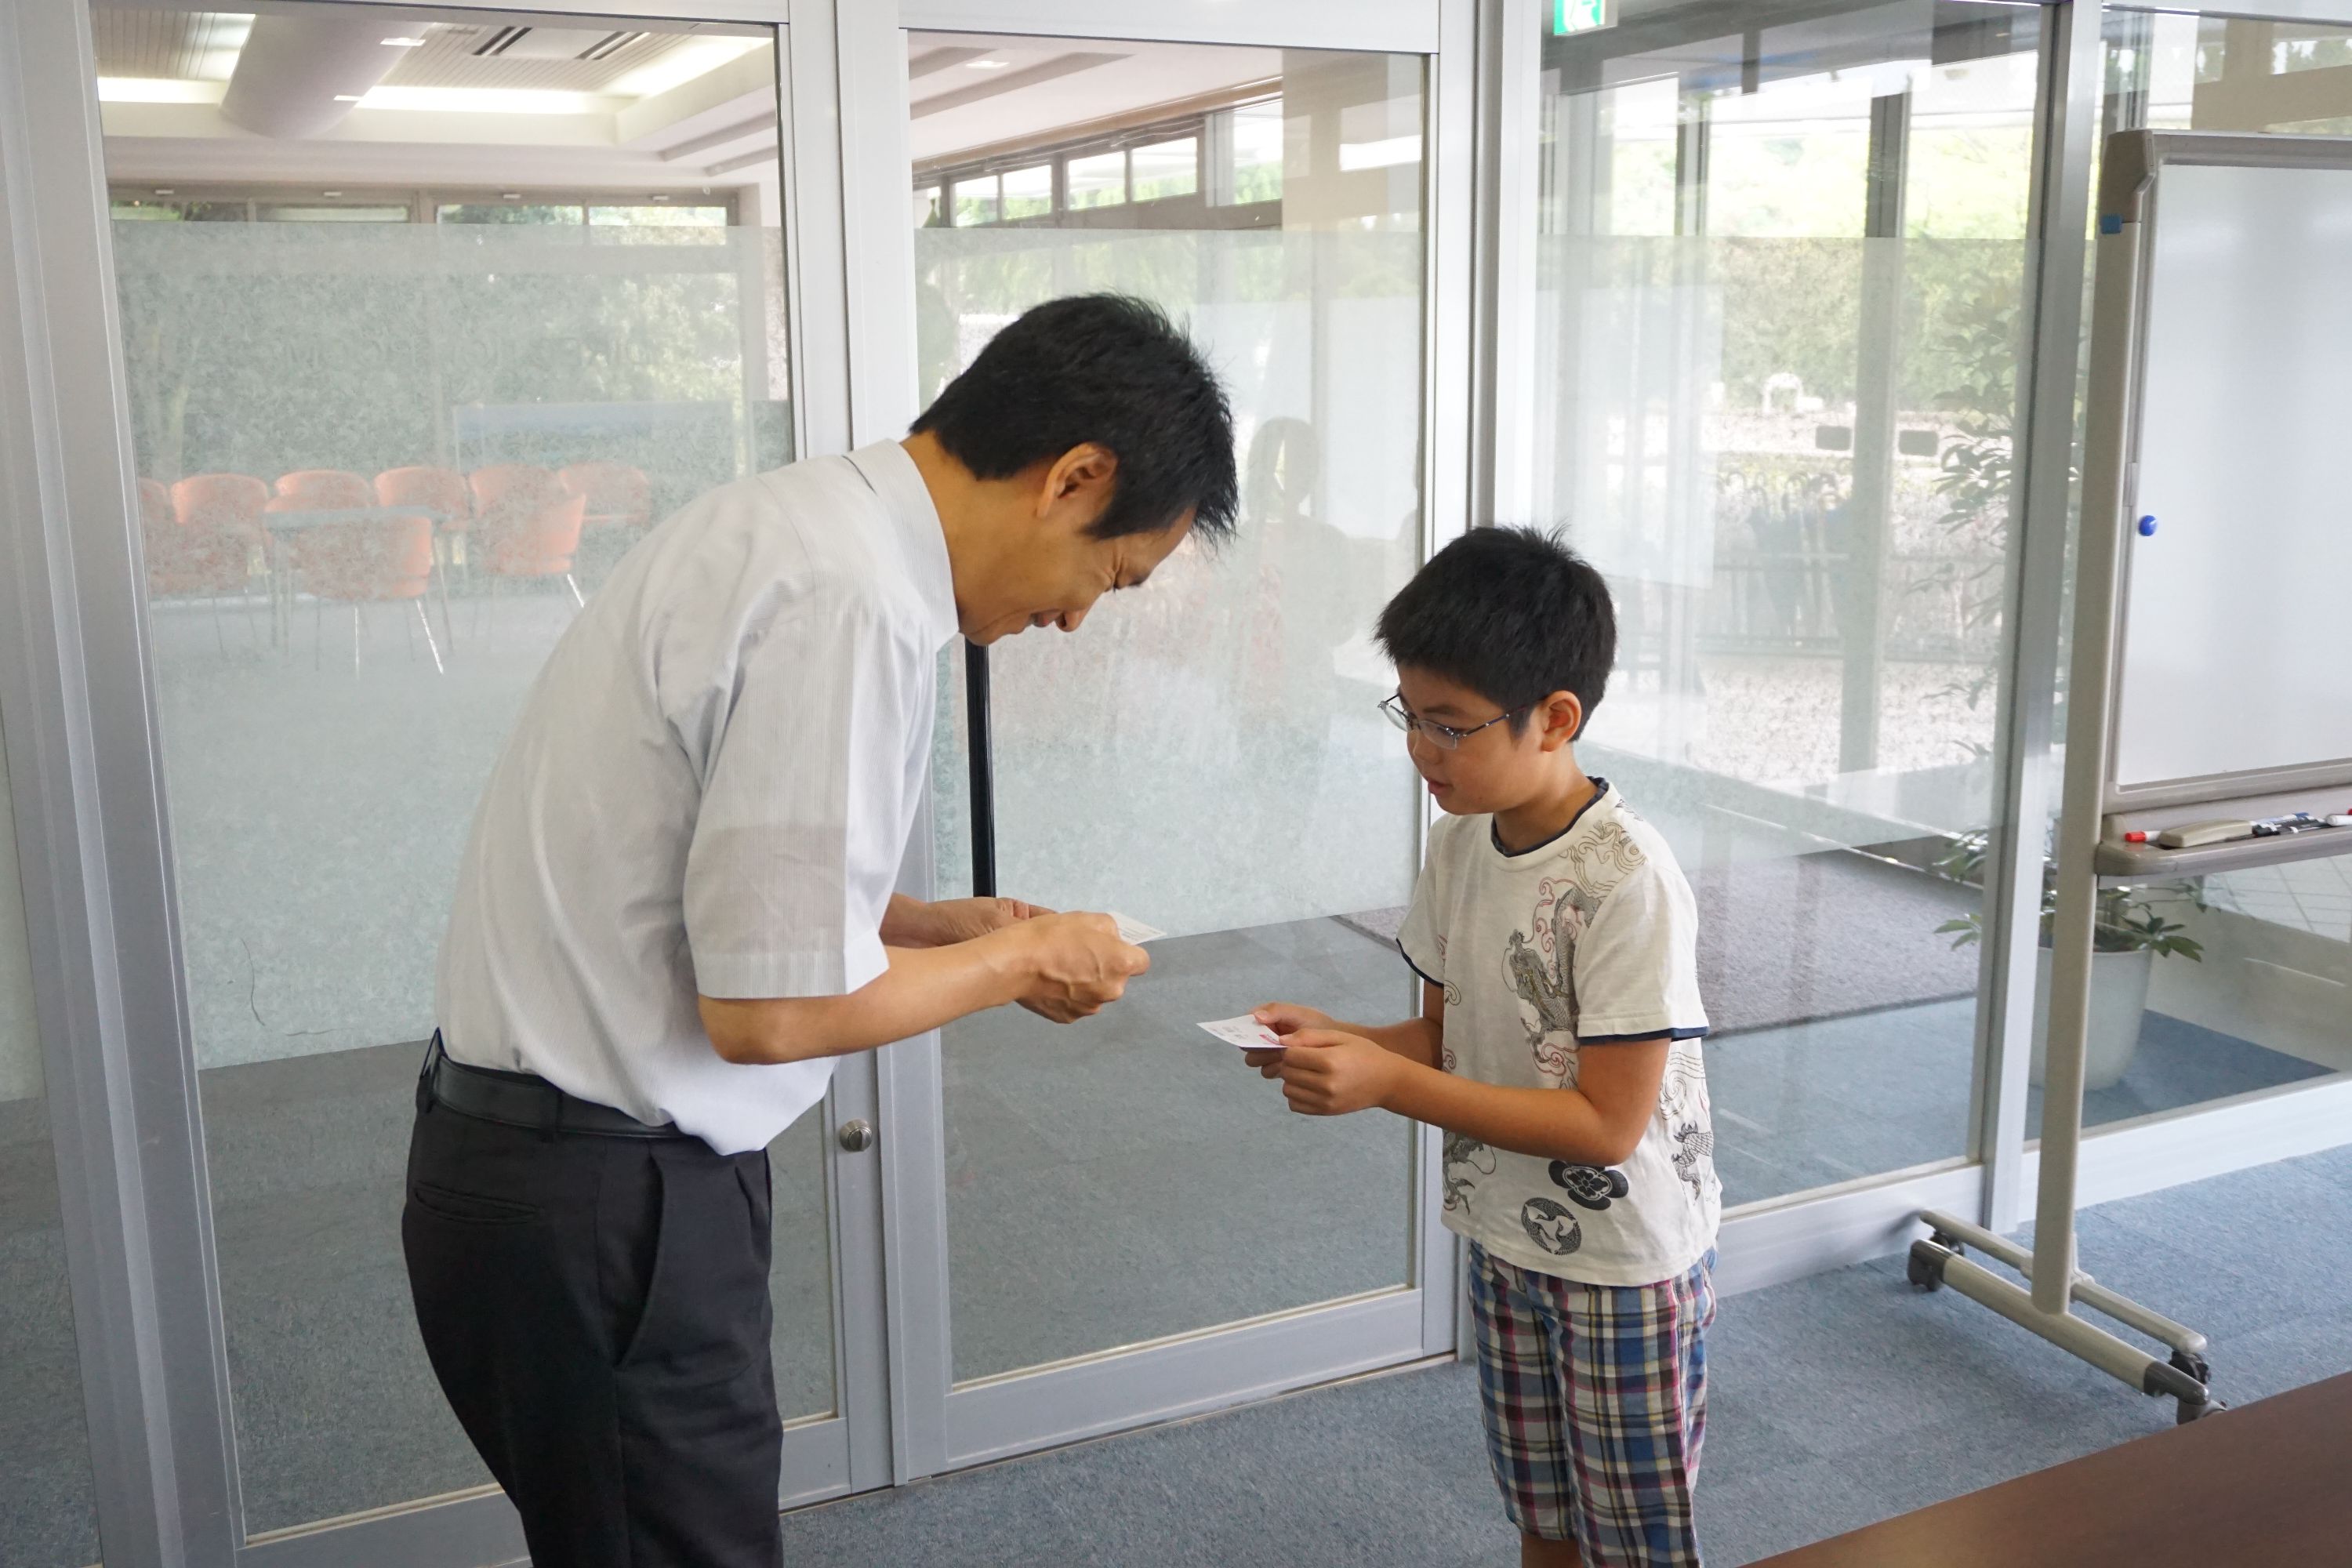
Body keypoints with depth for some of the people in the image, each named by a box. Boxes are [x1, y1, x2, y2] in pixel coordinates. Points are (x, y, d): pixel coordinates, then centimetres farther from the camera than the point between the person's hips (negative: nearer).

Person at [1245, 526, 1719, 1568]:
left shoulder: (1627, 882, -26)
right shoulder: (1459, 847, -3)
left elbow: (1606, 1124, -26)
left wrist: (1387, 1082, -29)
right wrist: (1333, 1040, -13)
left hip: (1625, 1260, -7)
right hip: (1505, 1239, 7)